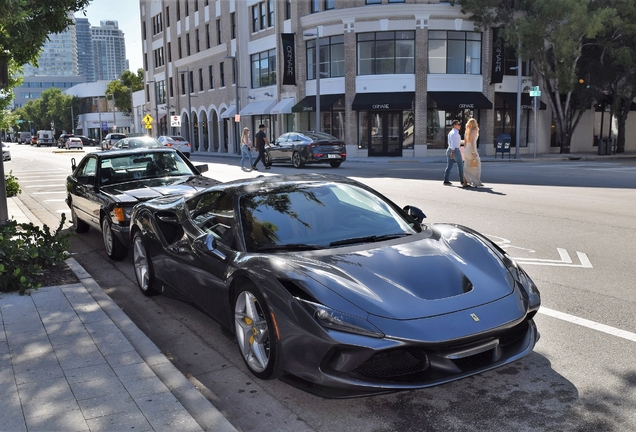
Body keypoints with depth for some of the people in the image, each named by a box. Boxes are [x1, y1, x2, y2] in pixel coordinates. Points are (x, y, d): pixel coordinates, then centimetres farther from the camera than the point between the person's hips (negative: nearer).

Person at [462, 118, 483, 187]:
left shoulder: (467, 131, 13)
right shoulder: (474, 131, -9)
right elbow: (472, 142, -18)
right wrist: (473, 152, -21)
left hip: (466, 150, 8)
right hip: (471, 150, -8)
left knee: (467, 167, 9)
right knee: (476, 166, 0)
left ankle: (465, 182, 8)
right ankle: (476, 182, -3)